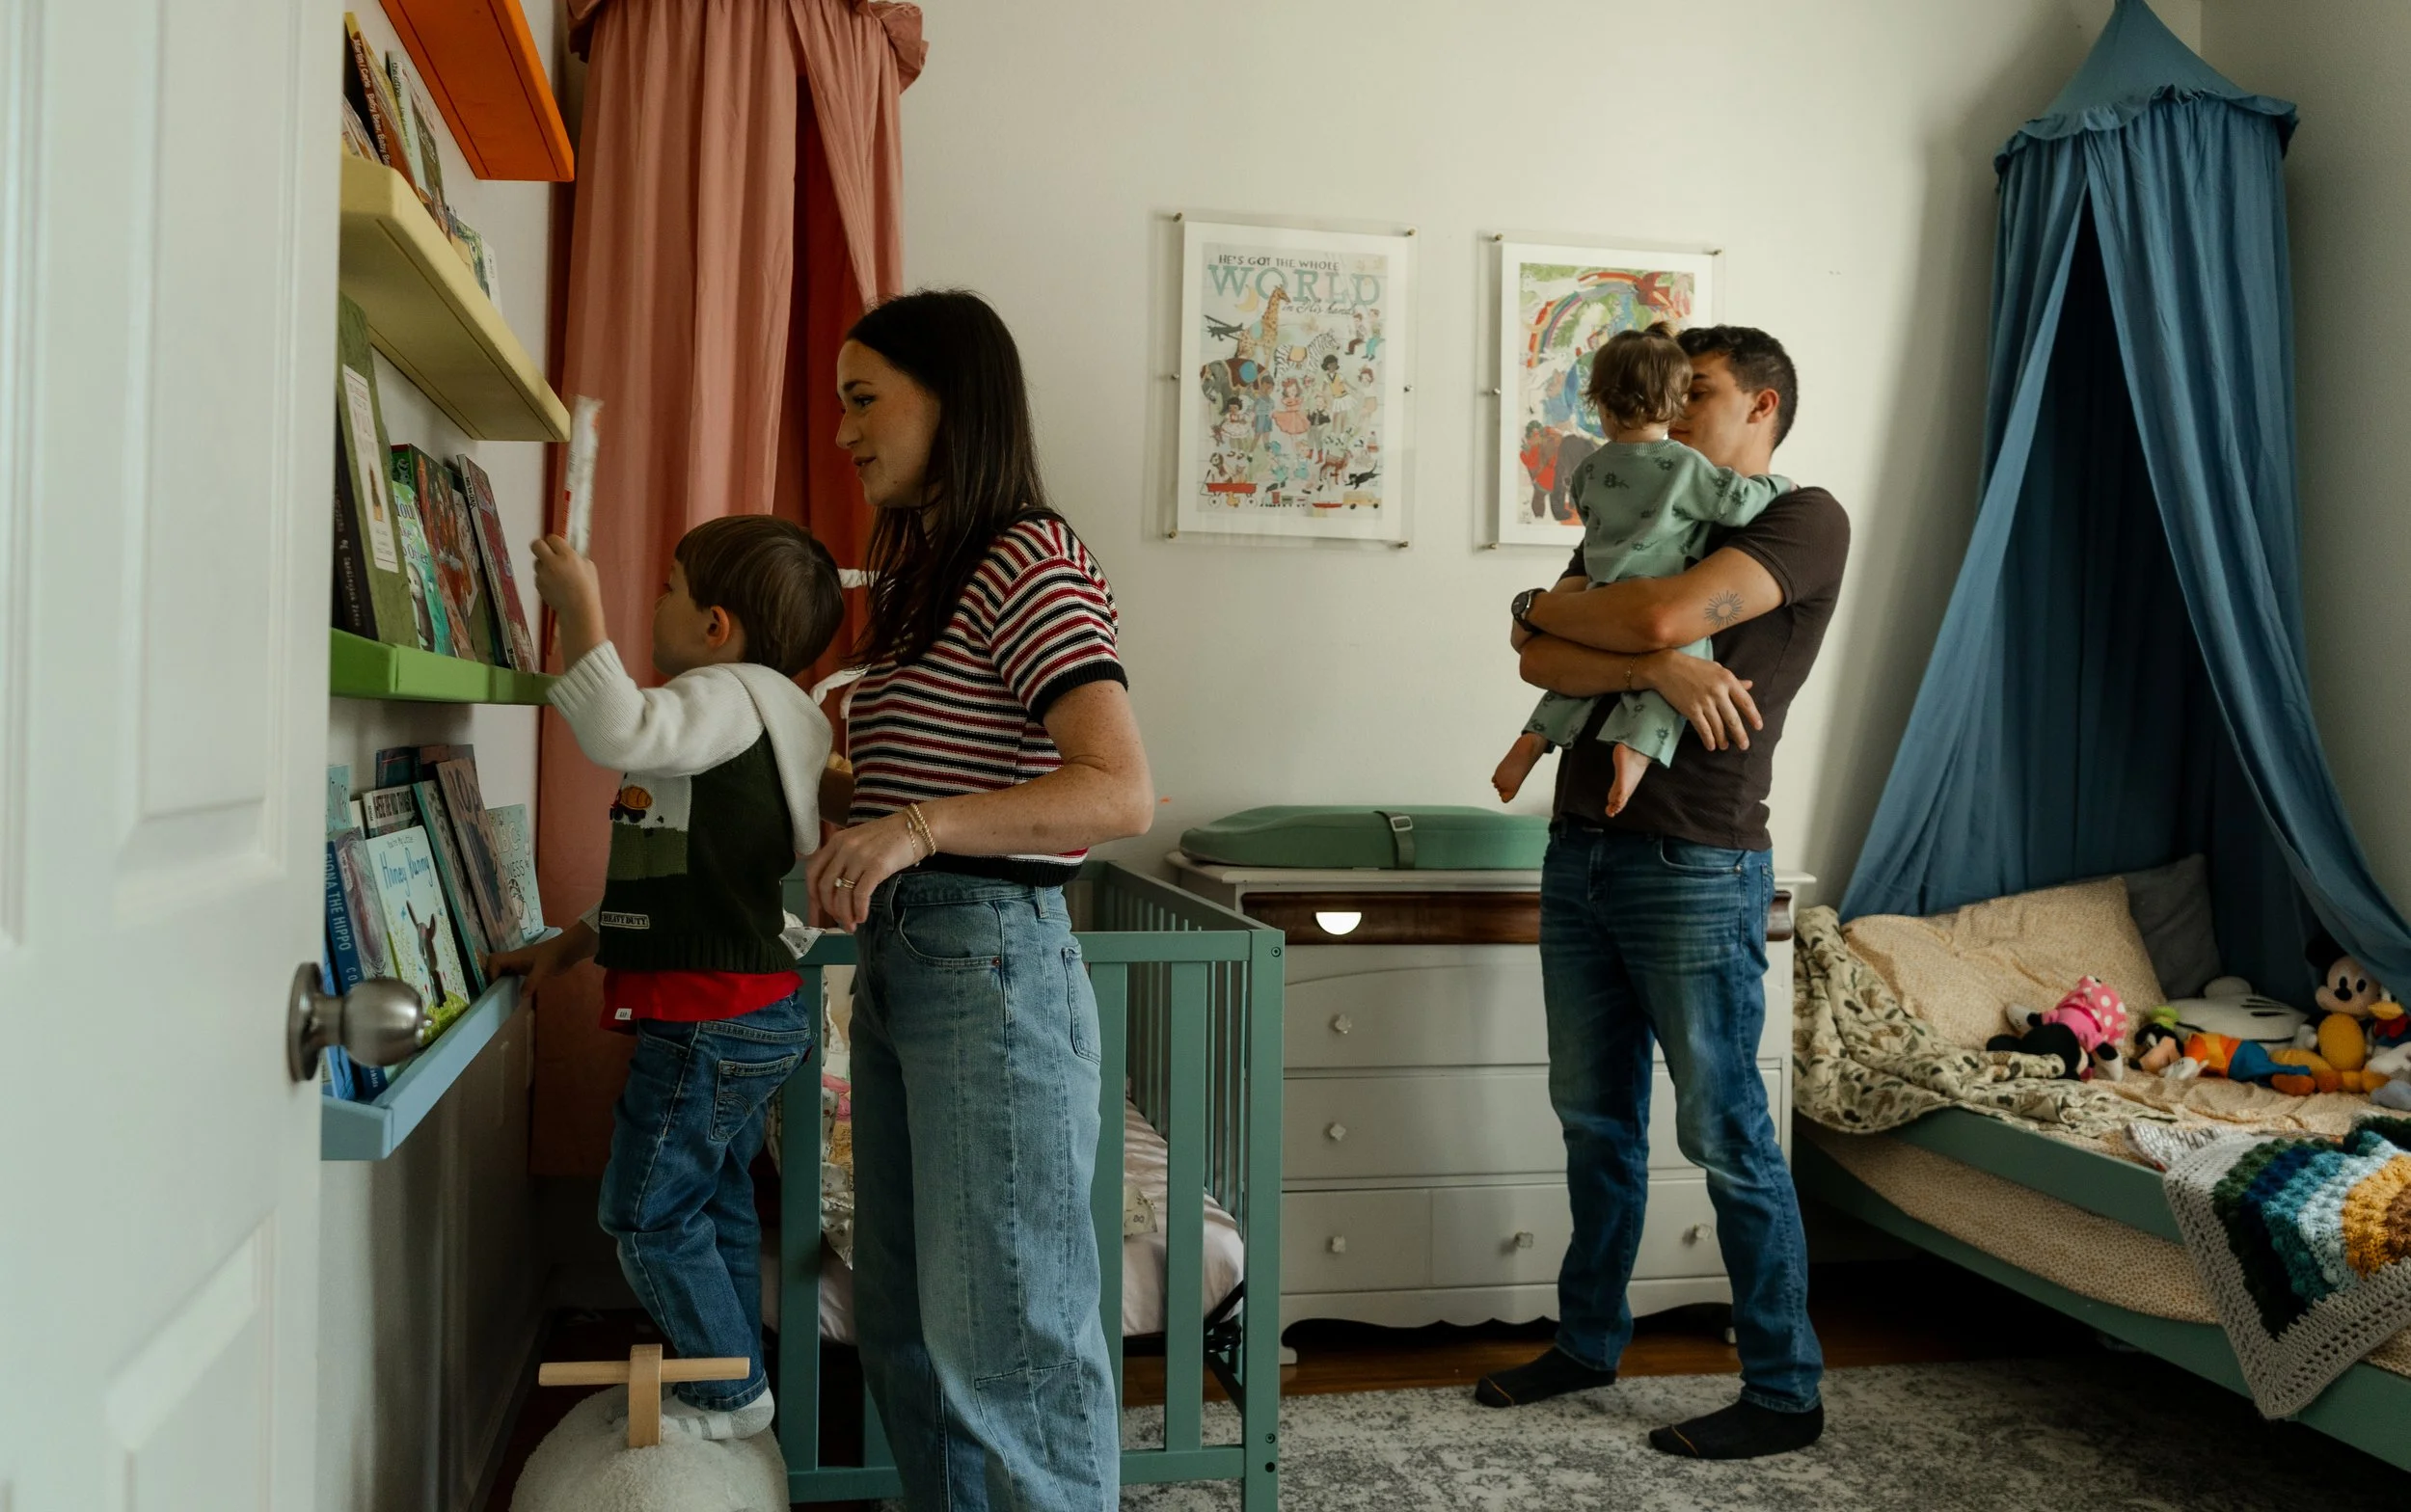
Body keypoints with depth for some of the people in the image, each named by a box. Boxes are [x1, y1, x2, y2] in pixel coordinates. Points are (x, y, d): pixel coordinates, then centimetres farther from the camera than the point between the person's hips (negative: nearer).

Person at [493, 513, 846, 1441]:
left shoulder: (728, 698, -14)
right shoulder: (734, 717, 18)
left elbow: (619, 732, -36)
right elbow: (671, 877, 22)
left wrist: (580, 613, -28)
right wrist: (570, 944, 20)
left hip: (710, 1019, -10)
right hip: (744, 1014, 10)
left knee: (647, 1210, 2)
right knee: (714, 1199, 20)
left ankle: (732, 1394, 15)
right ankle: (732, 1375, 33)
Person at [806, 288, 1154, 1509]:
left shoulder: (1032, 563, -12)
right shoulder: (922, 574, 18)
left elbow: (1123, 793, -24)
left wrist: (918, 828, -34)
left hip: (991, 963, -10)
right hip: (897, 961, 10)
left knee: (1004, 1338, -1)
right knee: (905, 1331, 15)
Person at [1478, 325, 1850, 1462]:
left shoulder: (1805, 519, -4)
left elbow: (1666, 614, -22)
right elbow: (1538, 659, 0)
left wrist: (1548, 606, -3)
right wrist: (1657, 668, -18)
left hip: (1695, 867, -7)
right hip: (1582, 853, 7)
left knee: (1725, 1137, 0)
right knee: (1596, 1119, 16)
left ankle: (1785, 1393, 14)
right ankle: (1589, 1340, 31)